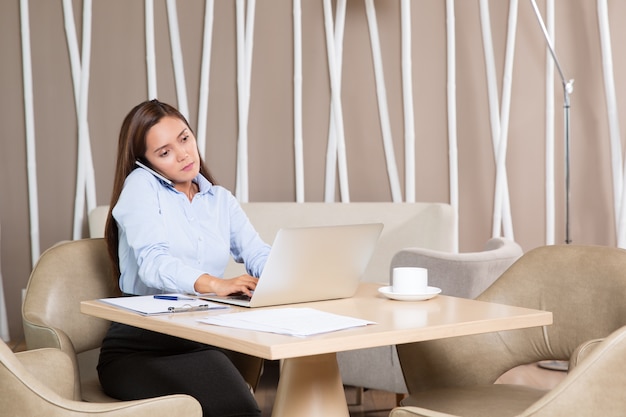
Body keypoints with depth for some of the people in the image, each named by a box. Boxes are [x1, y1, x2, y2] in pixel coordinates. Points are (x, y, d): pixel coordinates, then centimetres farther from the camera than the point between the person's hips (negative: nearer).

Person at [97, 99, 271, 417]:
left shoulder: (221, 199, 18)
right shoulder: (141, 185, 0)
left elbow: (257, 254, 4)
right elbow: (154, 262, -17)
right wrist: (214, 284, -34)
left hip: (202, 344, 5)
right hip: (138, 347, -4)